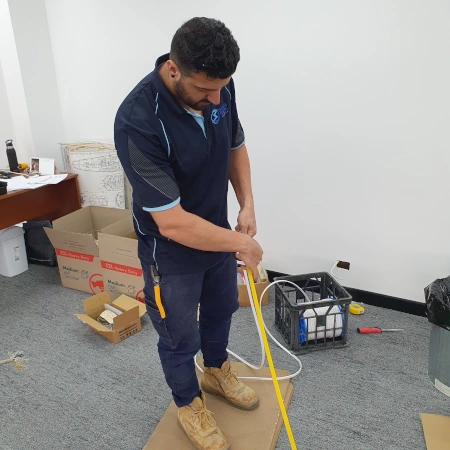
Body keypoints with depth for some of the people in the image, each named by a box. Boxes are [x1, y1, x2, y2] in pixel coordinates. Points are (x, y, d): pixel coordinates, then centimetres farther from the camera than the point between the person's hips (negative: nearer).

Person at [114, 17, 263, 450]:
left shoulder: (219, 88, -13)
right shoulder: (138, 121, -34)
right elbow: (173, 224, -33)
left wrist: (247, 204, -8)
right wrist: (241, 243, -22)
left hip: (218, 232, 7)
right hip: (171, 250, -6)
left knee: (220, 309, 27)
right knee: (180, 336, 15)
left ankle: (216, 371, 56)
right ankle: (189, 402, 45)